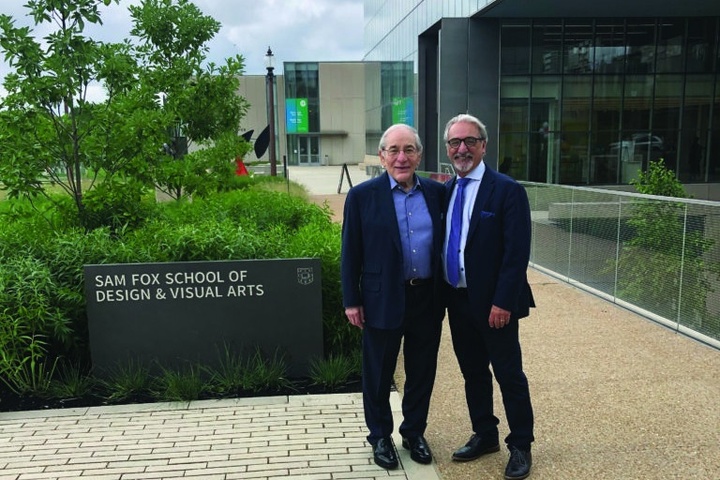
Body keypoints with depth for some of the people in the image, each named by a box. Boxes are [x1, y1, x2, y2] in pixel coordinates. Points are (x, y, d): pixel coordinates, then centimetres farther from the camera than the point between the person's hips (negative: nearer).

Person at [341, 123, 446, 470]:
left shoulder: (437, 192, 4)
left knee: (422, 372, 15)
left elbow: (444, 241, 9)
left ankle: (414, 432, 36)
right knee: (378, 374, 12)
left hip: (428, 299, 3)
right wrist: (351, 301, -6)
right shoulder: (362, 196, -6)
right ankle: (380, 437, 32)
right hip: (383, 300, -3)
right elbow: (350, 254, -4)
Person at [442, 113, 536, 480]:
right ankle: (484, 436, 34)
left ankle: (521, 446, 24)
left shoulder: (507, 190, -12)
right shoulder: (445, 190, 7)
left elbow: (517, 254, -16)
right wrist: (444, 294, 5)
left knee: (509, 375, 7)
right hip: (457, 299, 6)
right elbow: (442, 243, 10)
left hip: (493, 303, -6)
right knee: (472, 372, 17)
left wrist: (503, 302, -20)